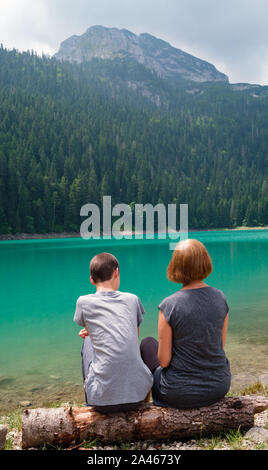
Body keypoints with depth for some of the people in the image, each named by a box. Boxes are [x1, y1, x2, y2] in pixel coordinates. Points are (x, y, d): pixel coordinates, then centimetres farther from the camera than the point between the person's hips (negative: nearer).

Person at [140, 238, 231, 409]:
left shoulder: (169, 305, -22)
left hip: (181, 395, -4)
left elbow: (164, 361, -15)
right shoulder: (220, 297, -8)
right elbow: (221, 344, 3)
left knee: (147, 343, 23)